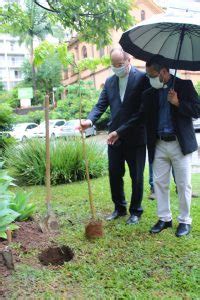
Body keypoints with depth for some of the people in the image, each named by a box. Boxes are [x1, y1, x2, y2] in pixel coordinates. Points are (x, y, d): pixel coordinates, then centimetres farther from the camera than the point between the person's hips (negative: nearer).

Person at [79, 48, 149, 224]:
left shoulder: (142, 78, -6)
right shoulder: (109, 82, 9)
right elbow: (101, 105, 5)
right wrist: (90, 120, -14)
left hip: (136, 138, -4)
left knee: (136, 176, 8)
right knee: (114, 175, 13)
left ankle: (136, 211, 26)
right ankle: (119, 208, 32)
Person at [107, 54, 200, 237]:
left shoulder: (184, 85, -1)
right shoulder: (149, 94, 8)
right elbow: (139, 117, 6)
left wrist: (177, 103, -18)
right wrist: (119, 132, -3)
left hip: (180, 144, -4)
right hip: (159, 145, 4)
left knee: (183, 184, 4)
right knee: (159, 183, 8)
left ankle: (185, 220, 20)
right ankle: (165, 218, 23)